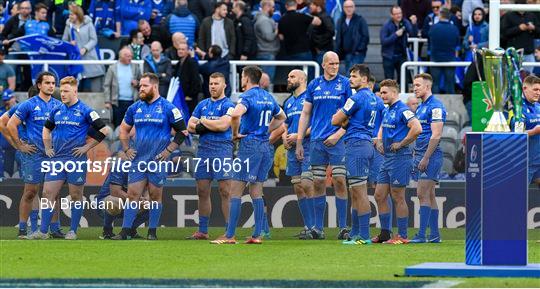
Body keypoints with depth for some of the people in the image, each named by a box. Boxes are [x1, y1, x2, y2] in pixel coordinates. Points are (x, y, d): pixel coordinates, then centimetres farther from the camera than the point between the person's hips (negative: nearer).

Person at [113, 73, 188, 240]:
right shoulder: (135, 108, 10)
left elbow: (182, 131, -1)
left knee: (155, 196, 3)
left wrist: (169, 150, -8)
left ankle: (152, 232, 10)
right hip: (137, 160, 3)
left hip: (158, 160, -3)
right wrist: (126, 149, 11)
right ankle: (125, 231, -2)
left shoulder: (167, 108, -3)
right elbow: (124, 129, 23)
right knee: (133, 195, -2)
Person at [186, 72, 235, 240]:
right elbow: (190, 127, 13)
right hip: (203, 150, 7)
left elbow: (223, 125, -17)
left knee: (225, 191, -8)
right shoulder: (203, 105, 18)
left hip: (222, 149, -7)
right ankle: (202, 231, 15)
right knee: (202, 192, 8)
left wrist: (203, 122, -3)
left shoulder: (228, 105, -2)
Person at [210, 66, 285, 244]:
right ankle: (257, 235, 6)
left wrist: (235, 133, -15)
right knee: (256, 192, 10)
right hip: (265, 146, 8)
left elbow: (236, 114, -31)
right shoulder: (268, 97, 13)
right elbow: (281, 117, 29)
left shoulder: (248, 96, -11)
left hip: (249, 144, -8)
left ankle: (230, 235, -8)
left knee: (235, 191, -5)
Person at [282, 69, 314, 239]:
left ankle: (314, 226, -12)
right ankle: (308, 226, 9)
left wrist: (299, 135, -16)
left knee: (307, 185, -15)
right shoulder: (288, 102, 19)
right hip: (292, 149, 8)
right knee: (298, 188, 5)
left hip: (307, 147, -8)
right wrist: (284, 137, 5)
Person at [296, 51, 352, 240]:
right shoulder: (314, 85, 11)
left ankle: (343, 227, -4)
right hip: (317, 140, 3)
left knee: (339, 182, -7)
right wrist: (299, 143, 9)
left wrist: (339, 134, -12)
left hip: (337, 140, -3)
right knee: (318, 184, 4)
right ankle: (318, 228, 8)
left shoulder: (345, 84, 2)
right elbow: (305, 114, 14)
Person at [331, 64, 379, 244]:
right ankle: (355, 233, 17)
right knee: (355, 194, 14)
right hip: (367, 144, 10)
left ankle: (364, 236, -11)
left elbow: (335, 121, -8)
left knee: (359, 192, -9)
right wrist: (346, 121, 8)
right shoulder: (373, 98, 15)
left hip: (356, 145, -10)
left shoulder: (358, 97, -13)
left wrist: (341, 117, 13)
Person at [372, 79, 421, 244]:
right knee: (379, 196, 9)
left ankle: (402, 236, 1)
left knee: (398, 198, -5)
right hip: (387, 158, 10)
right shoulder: (387, 111, 16)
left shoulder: (402, 110, -13)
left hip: (400, 158, -10)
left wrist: (401, 144, -17)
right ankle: (384, 234, 16)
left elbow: (417, 129, -26)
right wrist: (379, 141, 13)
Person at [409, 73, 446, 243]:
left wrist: (425, 158, -20)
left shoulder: (436, 107, -12)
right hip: (420, 154, 10)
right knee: (429, 196, 10)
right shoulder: (421, 107, 19)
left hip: (430, 155, -10)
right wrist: (417, 157, 17)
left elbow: (436, 135, -18)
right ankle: (434, 234, 13)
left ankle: (421, 235, -14)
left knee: (423, 194, -12)